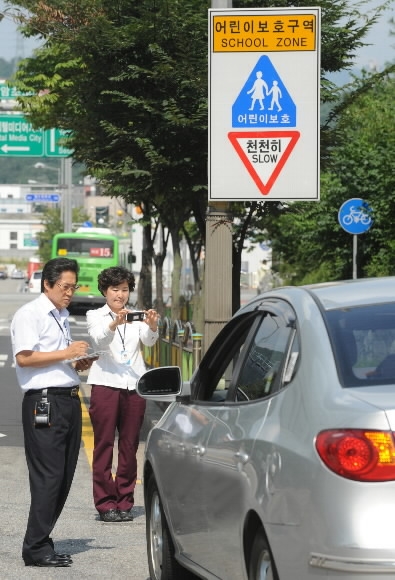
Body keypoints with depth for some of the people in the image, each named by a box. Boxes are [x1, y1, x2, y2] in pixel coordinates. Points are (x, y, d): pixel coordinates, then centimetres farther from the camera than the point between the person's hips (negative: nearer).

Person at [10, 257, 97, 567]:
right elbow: (24, 357, -17)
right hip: (44, 402, -9)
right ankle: (37, 548, -8)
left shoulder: (62, 316, 22)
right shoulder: (29, 314, -6)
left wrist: (78, 364, 12)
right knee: (48, 477, -11)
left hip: (69, 400, 9)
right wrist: (66, 354, -18)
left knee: (64, 476, 8)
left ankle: (42, 540, 15)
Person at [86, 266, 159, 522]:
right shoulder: (96, 316, 5)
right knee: (104, 446, -2)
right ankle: (105, 503, 0)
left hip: (134, 387, 3)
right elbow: (100, 340, -15)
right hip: (105, 384, -3)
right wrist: (114, 324, -36)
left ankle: (125, 502, 12)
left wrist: (152, 326, -30)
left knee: (129, 447, 5)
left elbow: (148, 340, -7)